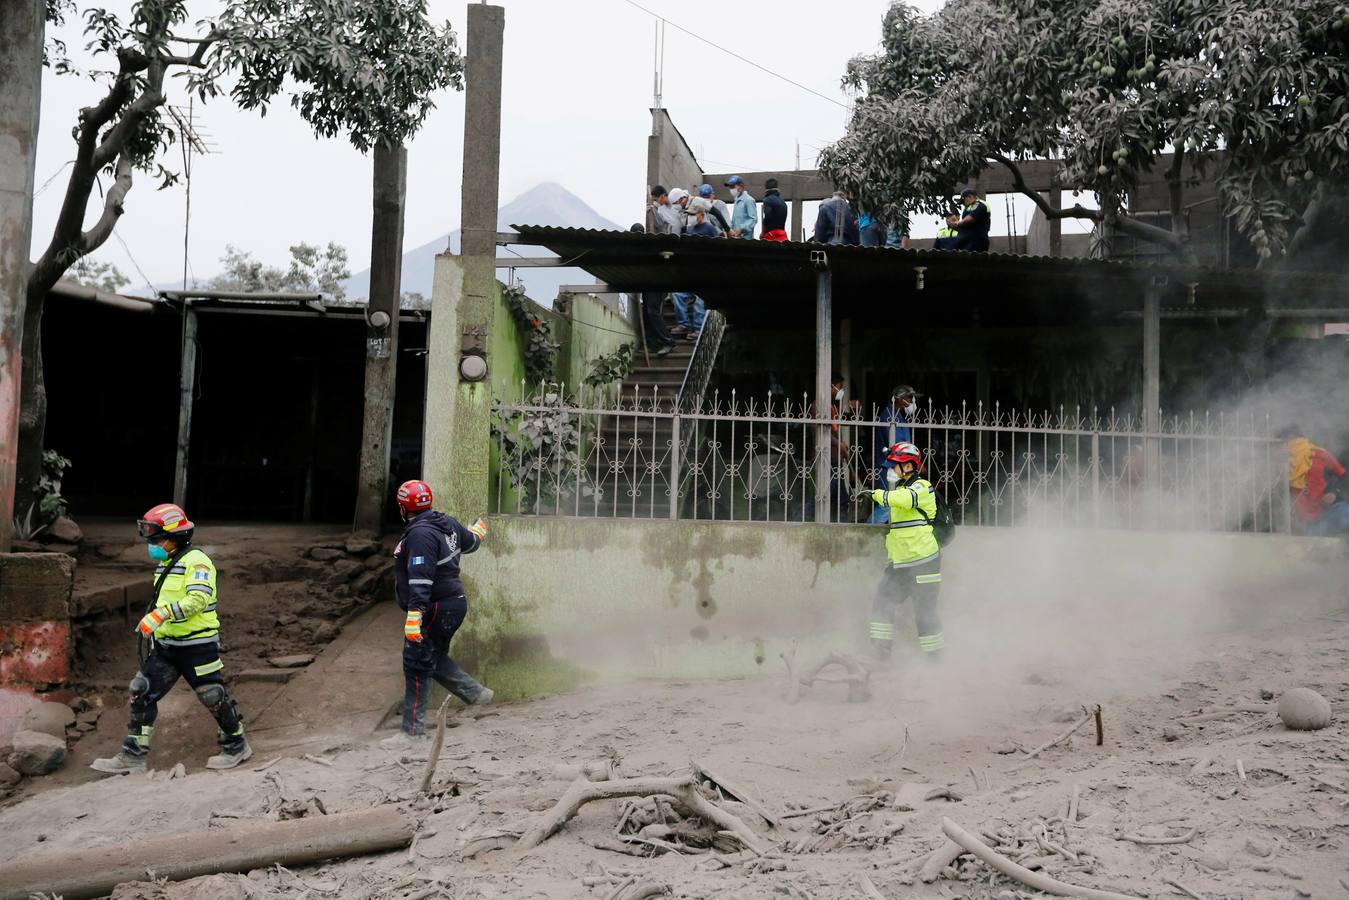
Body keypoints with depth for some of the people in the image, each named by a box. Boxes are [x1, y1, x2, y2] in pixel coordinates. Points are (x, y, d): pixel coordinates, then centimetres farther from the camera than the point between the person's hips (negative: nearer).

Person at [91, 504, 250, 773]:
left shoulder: (196, 562, -16)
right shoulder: (165, 564, 14)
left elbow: (197, 599, -29)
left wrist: (160, 614, -37)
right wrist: (151, 624, 24)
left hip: (197, 645, -9)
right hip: (165, 645, 9)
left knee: (213, 696, 0)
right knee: (142, 693, 3)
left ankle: (236, 746, 18)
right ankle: (132, 755, 10)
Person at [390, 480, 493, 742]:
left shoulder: (420, 534, -21)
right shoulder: (448, 523, 6)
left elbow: (420, 579, -28)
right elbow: (469, 542, 26)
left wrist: (413, 617, -32)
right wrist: (478, 530, 50)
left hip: (436, 609, -10)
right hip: (455, 601, 10)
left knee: (417, 665, -3)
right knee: (435, 658, 22)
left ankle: (412, 729, 1)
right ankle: (476, 693, 23)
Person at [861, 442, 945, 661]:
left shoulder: (921, 487, -10)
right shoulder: (900, 490, 18)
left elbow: (905, 499, -32)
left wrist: (876, 494, -27)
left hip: (923, 561, -9)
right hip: (899, 562, 9)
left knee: (924, 612, -5)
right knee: (882, 605, 2)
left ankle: (934, 658, 7)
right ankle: (880, 654, 6)